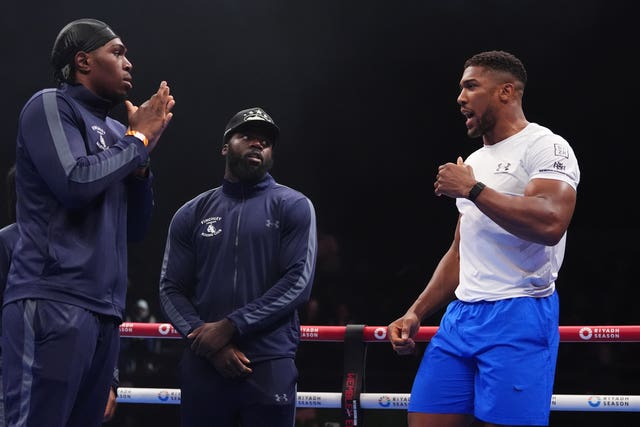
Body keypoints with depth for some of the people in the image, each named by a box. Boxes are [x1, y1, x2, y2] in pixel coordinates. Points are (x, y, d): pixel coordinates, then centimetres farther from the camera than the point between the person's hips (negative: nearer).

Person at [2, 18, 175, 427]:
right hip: (53, 301, -8)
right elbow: (77, 182, -15)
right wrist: (138, 139, -2)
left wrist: (143, 153, 6)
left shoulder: (115, 130, 20)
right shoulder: (51, 106, 0)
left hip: (104, 307, 8)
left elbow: (135, 227, 20)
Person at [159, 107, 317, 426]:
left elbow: (297, 283, -4)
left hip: (270, 366, -2)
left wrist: (230, 326, -12)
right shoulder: (191, 214, 14)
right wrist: (210, 346, -9)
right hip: (203, 366, 2)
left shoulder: (293, 207, 6)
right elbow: (171, 290, 8)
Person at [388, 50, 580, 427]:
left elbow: (550, 222, -24)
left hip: (518, 318, -8)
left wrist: (472, 190, -15)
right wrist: (415, 314, 15)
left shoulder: (545, 147, -6)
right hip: (460, 316, 8)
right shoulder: (473, 163, 21)